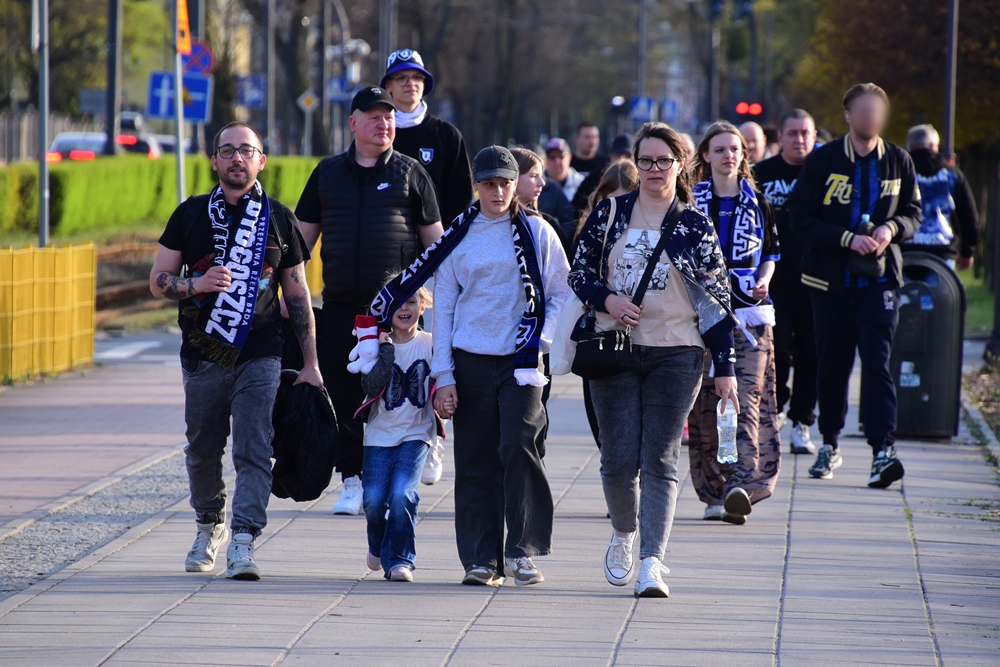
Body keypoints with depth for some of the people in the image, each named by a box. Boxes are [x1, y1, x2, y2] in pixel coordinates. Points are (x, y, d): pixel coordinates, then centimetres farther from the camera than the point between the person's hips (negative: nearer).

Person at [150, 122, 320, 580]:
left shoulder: (279, 219, 7)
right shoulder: (191, 215, 6)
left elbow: (298, 296, 10)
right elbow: (158, 281, 7)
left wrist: (310, 364, 7)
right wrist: (197, 284, -15)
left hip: (260, 357, -1)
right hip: (202, 355, 1)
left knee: (254, 450, -13)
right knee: (203, 450, 11)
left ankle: (243, 543, -19)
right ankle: (209, 526, 34)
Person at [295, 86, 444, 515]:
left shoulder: (409, 173, 6)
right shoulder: (328, 173, 12)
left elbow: (434, 240, 6)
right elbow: (303, 235, 15)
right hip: (340, 305, 2)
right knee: (342, 392, 1)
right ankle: (352, 480, 10)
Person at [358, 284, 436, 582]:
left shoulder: (431, 345, -1)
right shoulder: (378, 345, -1)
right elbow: (371, 388, -13)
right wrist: (387, 351, -20)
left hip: (416, 434, -1)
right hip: (380, 434, 1)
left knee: (402, 494, -19)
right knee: (374, 499, -6)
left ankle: (399, 559, -6)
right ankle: (378, 545, 25)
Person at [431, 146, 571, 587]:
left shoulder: (536, 233, 4)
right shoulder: (457, 237, 7)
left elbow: (561, 294, 7)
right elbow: (443, 306, 9)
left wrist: (542, 342, -8)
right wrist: (443, 376, 3)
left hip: (521, 362, -2)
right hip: (471, 363, 2)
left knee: (520, 444, -18)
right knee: (475, 463, 2)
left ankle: (522, 550, -11)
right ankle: (481, 558, 8)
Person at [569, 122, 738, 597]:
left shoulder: (696, 227, 3)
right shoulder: (609, 214, 6)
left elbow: (717, 300, 3)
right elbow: (579, 273, 11)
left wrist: (725, 367, -1)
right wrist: (607, 299, -11)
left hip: (675, 356, -1)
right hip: (615, 350, 1)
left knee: (660, 461, -8)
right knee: (619, 460, -1)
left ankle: (652, 562, -11)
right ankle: (624, 532, 27)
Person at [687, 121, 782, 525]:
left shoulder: (756, 203, 9)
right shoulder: (691, 203, 5)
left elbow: (771, 252, 18)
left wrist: (764, 280, 1)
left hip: (748, 313, 0)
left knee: (747, 400, -13)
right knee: (704, 405, -1)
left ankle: (744, 485, -22)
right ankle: (714, 491, 6)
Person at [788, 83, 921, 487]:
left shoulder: (898, 162, 6)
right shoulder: (823, 160, 0)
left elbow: (913, 212, 14)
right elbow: (800, 218, -3)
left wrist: (892, 228, -9)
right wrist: (848, 238, -15)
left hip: (880, 277, 0)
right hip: (832, 278, 0)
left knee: (877, 361, -12)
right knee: (833, 363, 8)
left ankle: (882, 449, -19)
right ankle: (829, 444, 24)